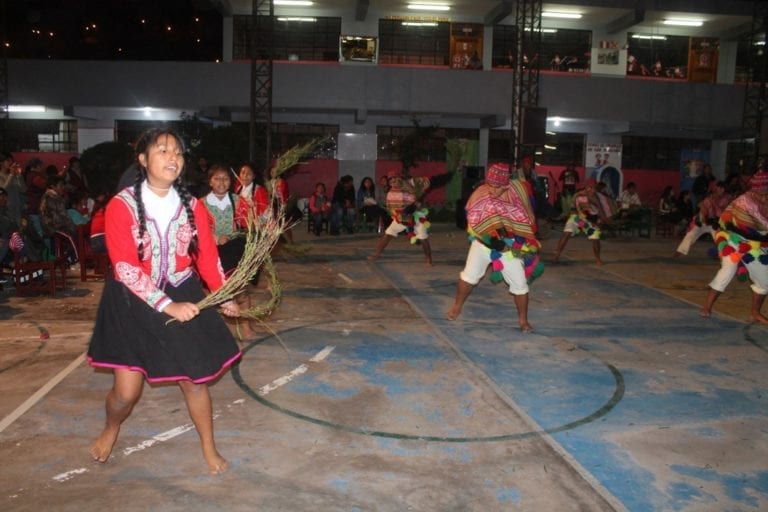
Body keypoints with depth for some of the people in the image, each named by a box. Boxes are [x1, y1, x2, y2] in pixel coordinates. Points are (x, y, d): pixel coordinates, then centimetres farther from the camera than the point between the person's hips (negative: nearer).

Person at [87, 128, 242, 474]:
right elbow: (125, 267, -19)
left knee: (194, 380, 6)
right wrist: (167, 305, -25)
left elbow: (208, 257, -1)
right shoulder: (121, 205, -13)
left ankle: (209, 450, 28)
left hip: (183, 298, 2)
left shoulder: (192, 206, -3)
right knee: (126, 391, 3)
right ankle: (110, 430, 40)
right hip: (133, 302, -2)